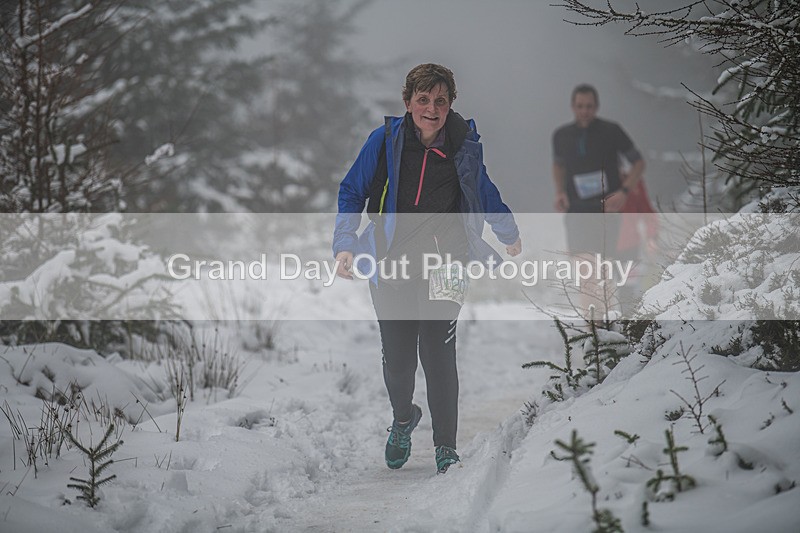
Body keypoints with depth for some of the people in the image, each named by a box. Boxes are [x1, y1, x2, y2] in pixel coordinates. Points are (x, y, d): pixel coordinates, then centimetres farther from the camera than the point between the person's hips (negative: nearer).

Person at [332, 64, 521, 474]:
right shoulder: (384, 142, -1)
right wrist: (345, 245, -5)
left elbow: (485, 193, 23)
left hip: (443, 260, 0)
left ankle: (445, 449, -4)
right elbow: (352, 192, 8)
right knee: (397, 358, 4)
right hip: (391, 262, 1)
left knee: (437, 352, -14)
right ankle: (403, 418, 37)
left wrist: (509, 235, 38)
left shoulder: (464, 146, 3)